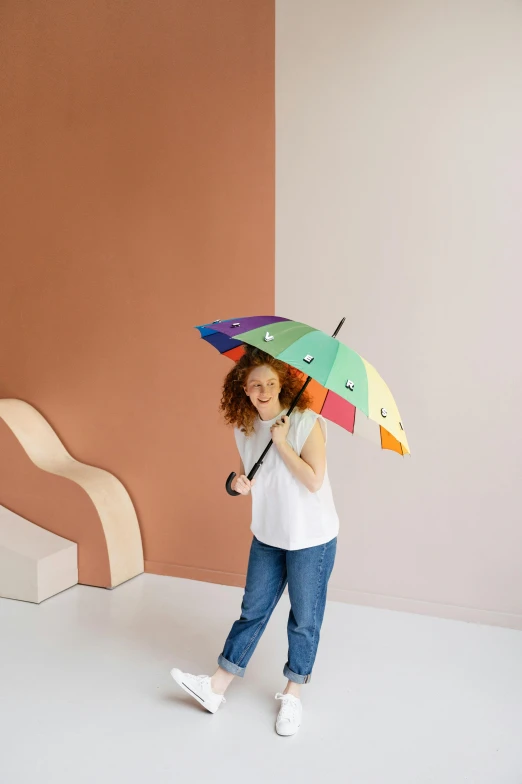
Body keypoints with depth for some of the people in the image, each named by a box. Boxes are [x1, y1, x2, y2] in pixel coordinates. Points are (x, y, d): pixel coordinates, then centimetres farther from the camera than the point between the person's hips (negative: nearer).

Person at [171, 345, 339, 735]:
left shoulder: (307, 422, -17)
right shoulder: (244, 428, 0)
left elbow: (314, 481, -21)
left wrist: (281, 441, -22)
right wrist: (240, 482, -9)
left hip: (311, 538, -5)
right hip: (267, 535, 5)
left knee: (304, 619, 10)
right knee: (253, 610, 15)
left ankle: (293, 693, 30)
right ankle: (217, 687, 25)